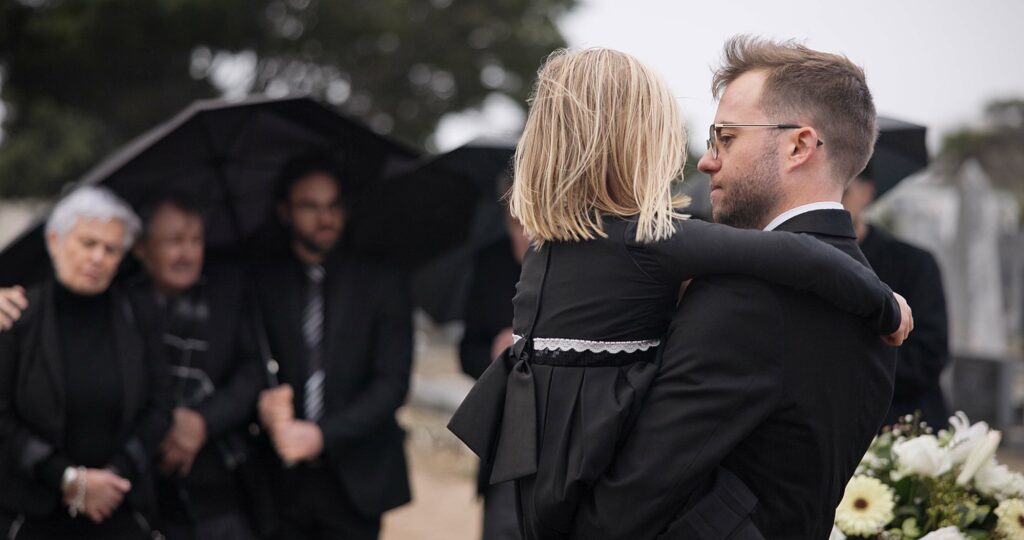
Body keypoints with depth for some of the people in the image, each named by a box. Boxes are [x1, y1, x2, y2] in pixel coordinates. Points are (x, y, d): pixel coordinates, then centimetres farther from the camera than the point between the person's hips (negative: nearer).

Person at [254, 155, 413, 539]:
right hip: (283, 481, 1)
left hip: (356, 480, 0)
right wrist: (263, 403, -20)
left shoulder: (383, 285, 5)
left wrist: (322, 435, -16)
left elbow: (392, 382, -3)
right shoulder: (262, 287, 7)